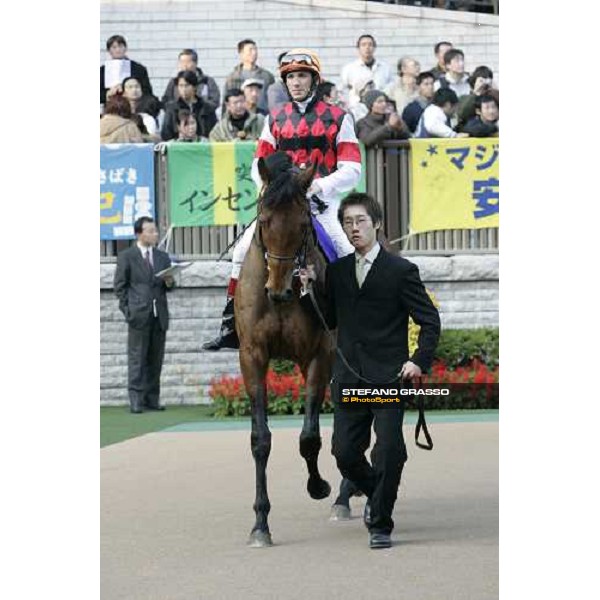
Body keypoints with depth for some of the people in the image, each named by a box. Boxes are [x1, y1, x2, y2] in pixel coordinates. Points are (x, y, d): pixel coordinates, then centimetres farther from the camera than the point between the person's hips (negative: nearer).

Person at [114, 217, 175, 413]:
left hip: (159, 315, 4)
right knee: (137, 359, -5)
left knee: (155, 360, 6)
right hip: (139, 316, -4)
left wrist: (169, 283, -3)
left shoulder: (162, 257, 16)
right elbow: (120, 286, 2)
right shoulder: (126, 257, 2)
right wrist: (127, 309, -6)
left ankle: (152, 399, 11)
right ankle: (136, 401, -4)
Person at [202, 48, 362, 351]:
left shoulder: (337, 118, 3)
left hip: (322, 203, -3)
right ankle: (230, 327, -4)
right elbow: (259, 165, 12)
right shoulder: (275, 119, 14)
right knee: (244, 251, -11)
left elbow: (351, 170, -4)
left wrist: (318, 186, -19)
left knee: (350, 257, -21)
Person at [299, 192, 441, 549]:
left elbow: (430, 320, -2)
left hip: (389, 377, -4)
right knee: (345, 453, 5)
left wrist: (420, 361, -13)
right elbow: (328, 322, 14)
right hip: (349, 378, 4)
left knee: (389, 451, -10)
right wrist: (311, 289, 0)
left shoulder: (401, 271, -3)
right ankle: (377, 495, 34)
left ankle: (381, 524, 5)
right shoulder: (337, 271, 10)